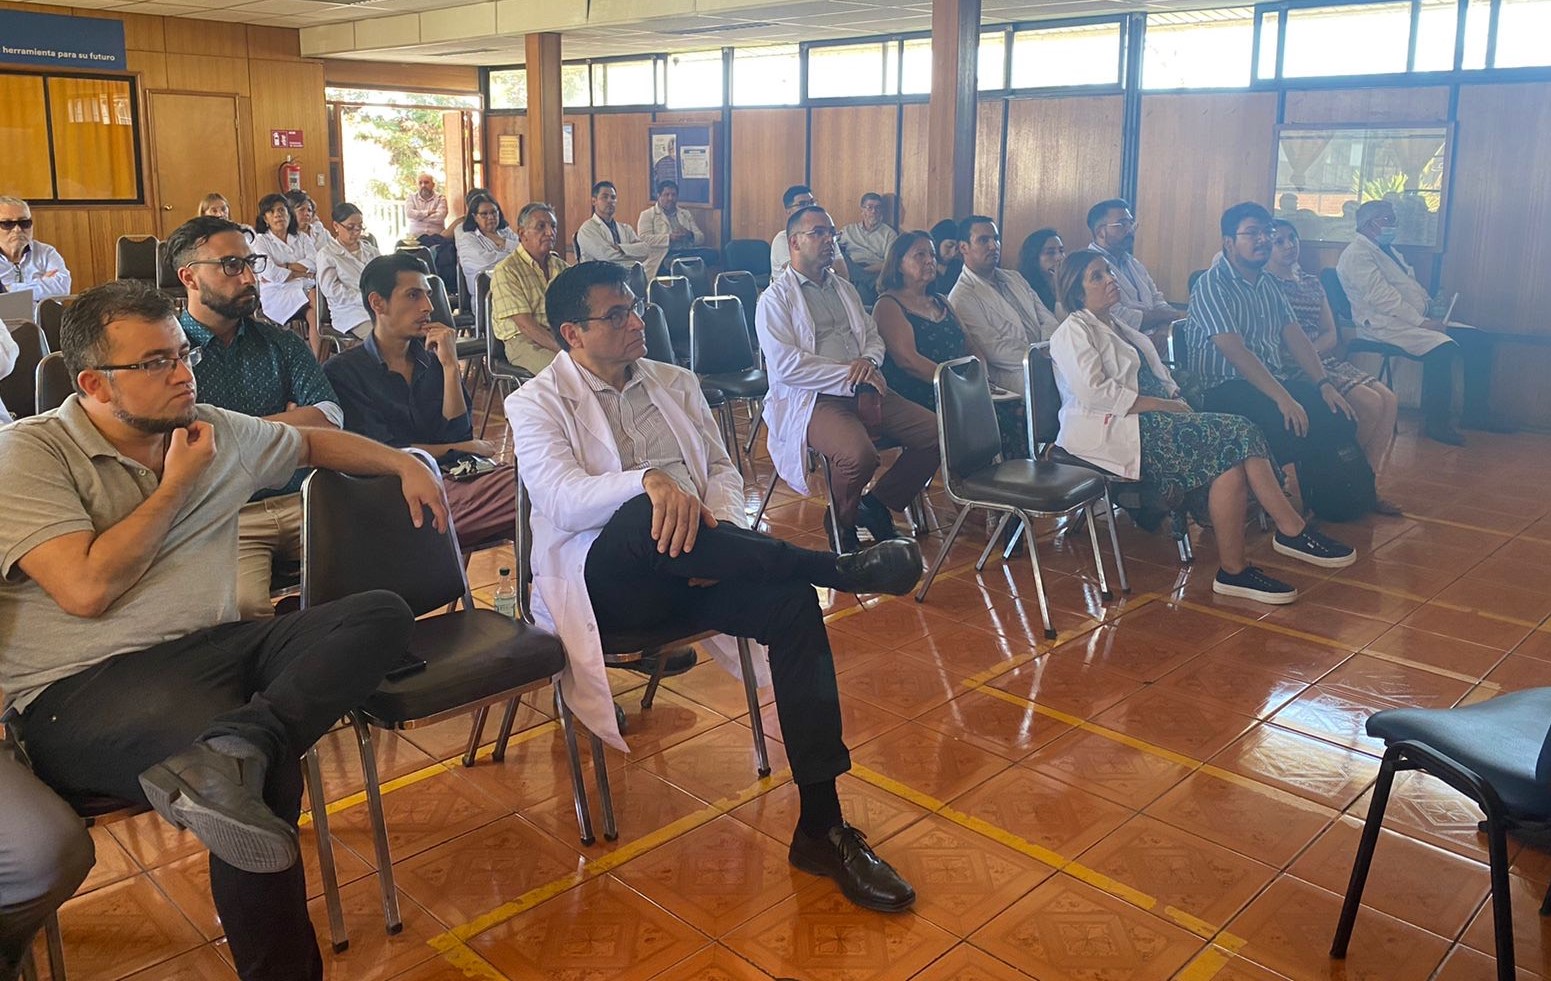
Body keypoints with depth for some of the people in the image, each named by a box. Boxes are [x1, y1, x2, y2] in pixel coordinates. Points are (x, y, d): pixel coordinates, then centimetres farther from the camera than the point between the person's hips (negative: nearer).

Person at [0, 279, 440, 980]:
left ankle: (231, 752, -38)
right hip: (83, 690, -7)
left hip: (211, 647, 7)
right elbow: (86, 589, -15)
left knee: (382, 614, -17)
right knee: (267, 780, -33)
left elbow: (314, 443, 34)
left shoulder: (216, 432, 15)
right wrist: (176, 484, -6)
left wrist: (406, 464, 21)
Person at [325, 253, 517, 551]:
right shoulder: (342, 372, 9)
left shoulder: (433, 358, 22)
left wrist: (450, 366, 3)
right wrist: (469, 448, 7)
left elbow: (458, 434, 10)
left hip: (459, 473, 6)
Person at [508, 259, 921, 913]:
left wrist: (722, 535, -8)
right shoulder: (536, 404, 4)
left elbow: (723, 471, 15)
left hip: (693, 568, 5)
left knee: (791, 600, -25)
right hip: (604, 582, -4)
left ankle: (821, 827, -22)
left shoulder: (674, 383, 20)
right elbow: (563, 499, -14)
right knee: (641, 519, -39)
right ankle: (841, 568, -27)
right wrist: (649, 480, -34)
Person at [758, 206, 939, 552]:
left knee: (937, 433, -9)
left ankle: (878, 504, 9)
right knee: (860, 455, -34)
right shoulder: (775, 299, -1)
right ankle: (843, 524, -2)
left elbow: (874, 338, 23)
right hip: (810, 398, -7)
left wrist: (868, 361, -3)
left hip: (860, 391, 7)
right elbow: (786, 366, -13)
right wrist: (849, 375, -14)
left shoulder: (845, 289, 22)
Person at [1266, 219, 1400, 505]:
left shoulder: (1311, 282, 20)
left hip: (1323, 359, 8)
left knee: (1389, 401, -9)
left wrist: (1308, 352, -9)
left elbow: (1331, 335, 11)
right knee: (1369, 403, -20)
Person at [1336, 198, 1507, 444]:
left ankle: (1476, 412, 5)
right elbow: (1381, 296, -20)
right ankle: (1436, 422, -21)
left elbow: (1413, 288, 24)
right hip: (1384, 324, -10)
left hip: (1415, 320, 10)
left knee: (1477, 340, -1)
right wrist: (1421, 321, -22)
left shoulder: (1389, 250, 24)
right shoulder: (1357, 254, -9)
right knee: (1442, 347, -31)